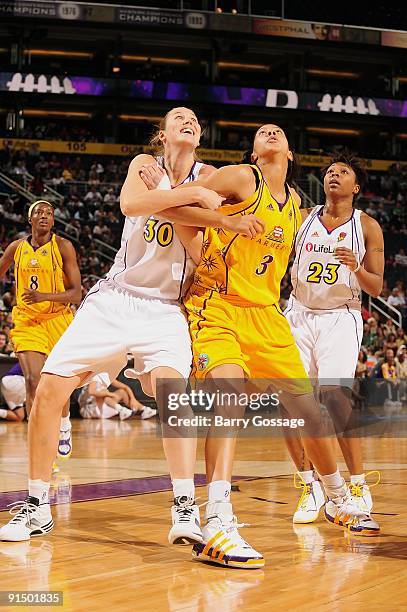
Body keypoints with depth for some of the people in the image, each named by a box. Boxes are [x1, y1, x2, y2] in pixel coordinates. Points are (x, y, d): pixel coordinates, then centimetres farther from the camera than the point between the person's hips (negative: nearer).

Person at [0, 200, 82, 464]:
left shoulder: (63, 247, -7)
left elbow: (76, 294, -11)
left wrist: (44, 296, -25)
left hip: (58, 320, -1)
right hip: (27, 322, 1)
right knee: (33, 380, -14)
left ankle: (64, 426, 40)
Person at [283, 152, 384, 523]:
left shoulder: (367, 227, 1)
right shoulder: (300, 218, 6)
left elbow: (376, 287, 1)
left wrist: (357, 268, -20)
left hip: (340, 319, -3)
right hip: (299, 316, 3)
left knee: (335, 397, -21)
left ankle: (359, 487, -6)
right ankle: (311, 486, 6)